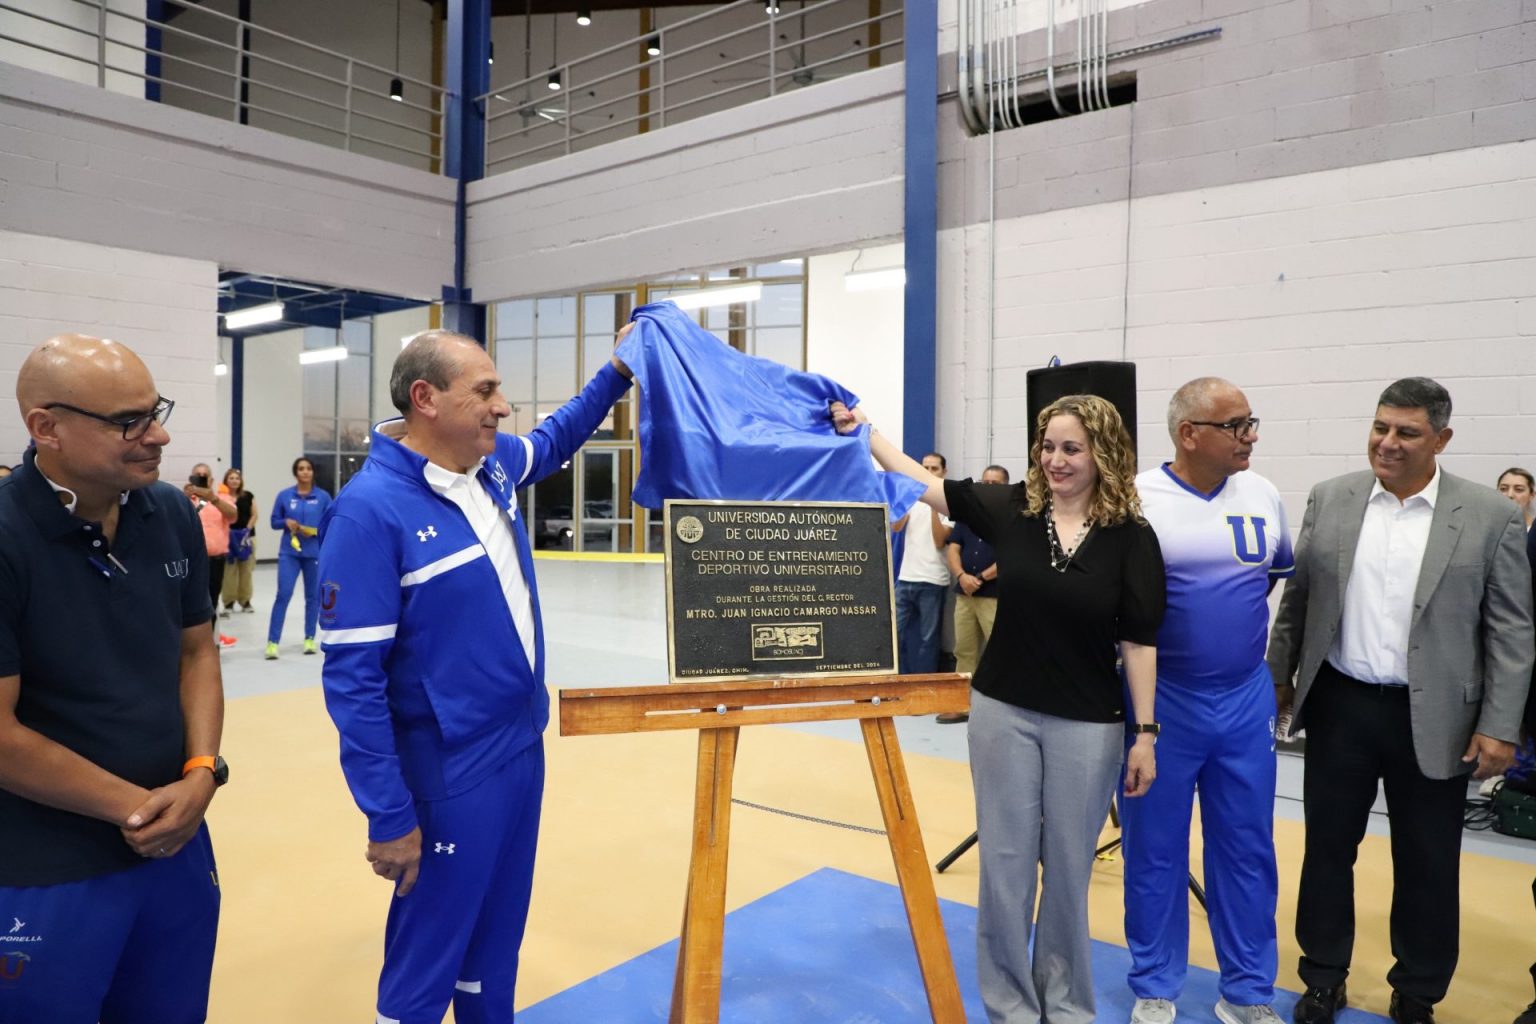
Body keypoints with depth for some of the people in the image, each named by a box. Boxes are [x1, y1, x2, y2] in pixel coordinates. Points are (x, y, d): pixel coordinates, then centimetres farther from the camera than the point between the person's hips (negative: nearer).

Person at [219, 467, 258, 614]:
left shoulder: (248, 496, 6)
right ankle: (229, 602, 4)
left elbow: (254, 515, 5)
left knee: (246, 570, 7)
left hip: (247, 536, 2)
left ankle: (245, 601, 15)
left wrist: (247, 529, -5)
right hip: (229, 536, -2)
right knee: (229, 570, -3)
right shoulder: (222, 497, -1)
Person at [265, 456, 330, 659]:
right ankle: (272, 642, -2)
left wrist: (315, 531, -15)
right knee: (283, 594, -6)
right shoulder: (284, 495, 2)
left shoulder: (323, 497, -1)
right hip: (289, 552, 0)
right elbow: (274, 522, 7)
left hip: (315, 553, 0)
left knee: (313, 596, 8)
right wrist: (286, 522, -12)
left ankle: (309, 639, 21)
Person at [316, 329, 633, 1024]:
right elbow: (352, 677, -20)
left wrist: (617, 373, 15)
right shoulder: (371, 511, -21)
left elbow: (553, 440, 25)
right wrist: (389, 815, -19)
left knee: (500, 930, 23)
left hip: (524, 745, 7)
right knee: (430, 950, 10)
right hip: (453, 774, -7)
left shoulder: (495, 464, 0)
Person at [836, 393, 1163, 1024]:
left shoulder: (1130, 537, -6)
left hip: (1087, 724, -1)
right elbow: (922, 483, -2)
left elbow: (1138, 641, -5)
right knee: (1005, 862, 9)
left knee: (1068, 867, 12)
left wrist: (1145, 732, -6)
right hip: (1002, 711, 1)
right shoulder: (1010, 509, -3)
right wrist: (862, 430, -11)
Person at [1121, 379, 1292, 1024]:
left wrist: (1234, 616, 13)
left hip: (1247, 699, 4)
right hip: (1162, 700, -4)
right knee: (1154, 849, 9)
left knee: (1247, 850, 14)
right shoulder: (1137, 498, -12)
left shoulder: (1262, 495, 3)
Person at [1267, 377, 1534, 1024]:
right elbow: (1297, 599, 7)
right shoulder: (1329, 499, 1)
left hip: (1433, 720, -1)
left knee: (1428, 866, 12)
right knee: (1327, 847, 13)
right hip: (1338, 707, 2)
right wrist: (1278, 675, 8)